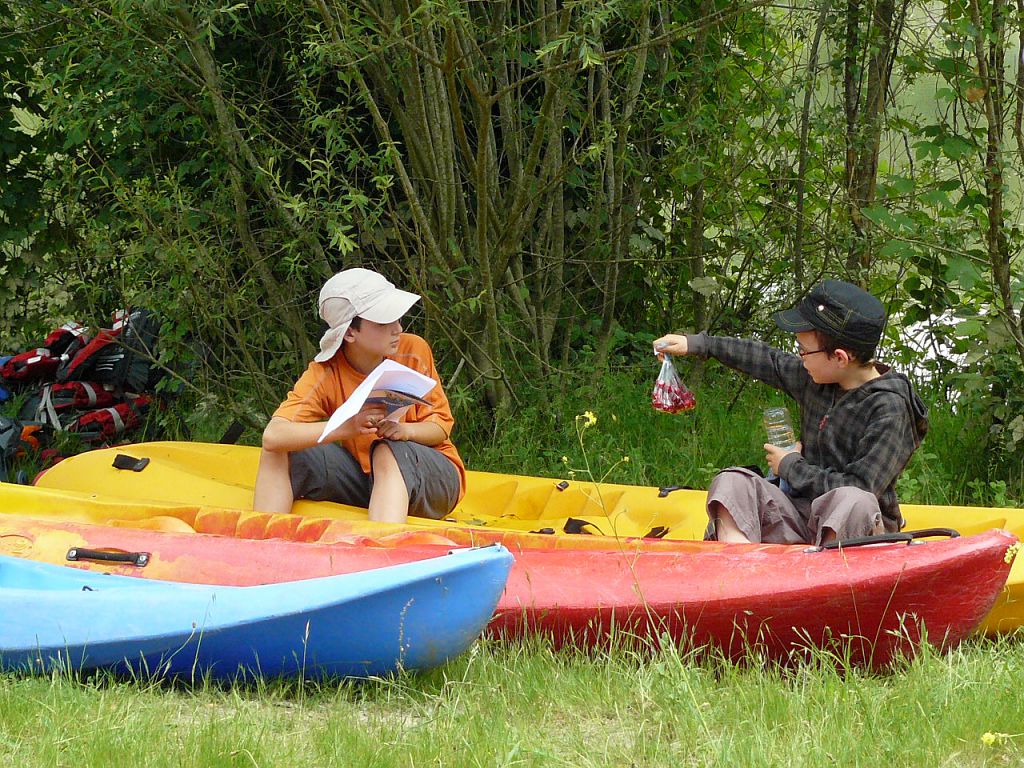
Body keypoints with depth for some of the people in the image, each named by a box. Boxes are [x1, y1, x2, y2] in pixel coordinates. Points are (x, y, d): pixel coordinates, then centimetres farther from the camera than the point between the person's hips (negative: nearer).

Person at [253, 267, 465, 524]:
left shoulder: (413, 352, -11)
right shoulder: (325, 374, -13)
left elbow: (441, 426, -5)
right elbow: (273, 436, -27)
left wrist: (406, 430, -30)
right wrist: (346, 428, -41)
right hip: (364, 478, 2)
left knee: (389, 451, -35)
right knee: (278, 453, -17)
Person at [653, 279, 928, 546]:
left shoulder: (890, 407, -16)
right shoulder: (814, 378, 7)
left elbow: (861, 487, -20)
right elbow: (771, 362, 26)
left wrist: (791, 467, -8)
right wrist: (698, 344, 33)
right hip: (802, 514, 7)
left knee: (852, 502, -39)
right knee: (732, 481, -13)